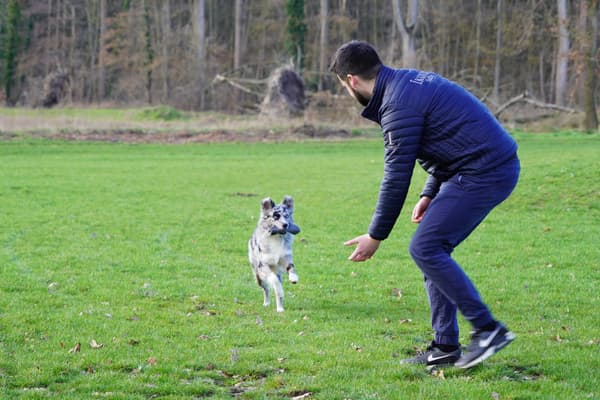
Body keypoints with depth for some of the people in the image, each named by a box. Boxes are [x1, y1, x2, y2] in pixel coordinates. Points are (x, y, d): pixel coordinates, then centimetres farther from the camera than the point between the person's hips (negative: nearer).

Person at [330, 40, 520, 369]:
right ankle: (445, 347, 13)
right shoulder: (409, 81, 16)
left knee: (426, 248, -9)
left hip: (484, 173, -10)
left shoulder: (398, 105, -16)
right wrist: (430, 194, 20)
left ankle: (487, 328, -6)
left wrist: (375, 236, -4)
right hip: (497, 167, 10)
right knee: (434, 249, 11)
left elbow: (396, 178, -14)